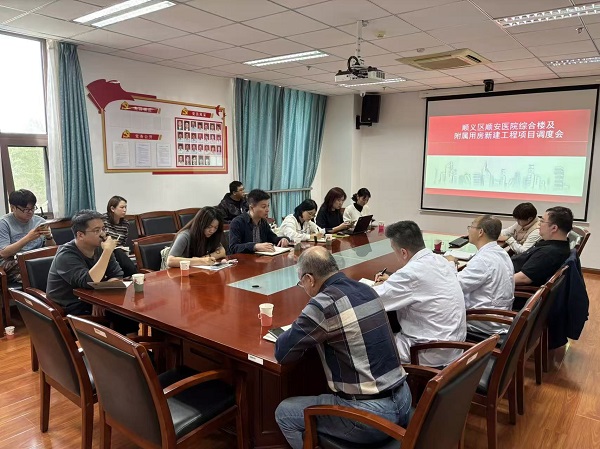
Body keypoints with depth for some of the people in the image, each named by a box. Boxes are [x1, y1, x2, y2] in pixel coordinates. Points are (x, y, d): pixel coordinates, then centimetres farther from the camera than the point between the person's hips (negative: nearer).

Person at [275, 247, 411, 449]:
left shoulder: (324, 303, -19)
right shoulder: (365, 289, 4)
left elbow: (282, 353, -11)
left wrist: (304, 333, 7)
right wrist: (313, 333, 13)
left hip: (370, 414, -8)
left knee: (284, 413, 11)